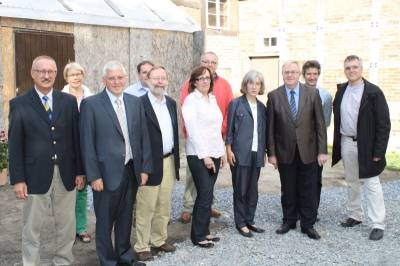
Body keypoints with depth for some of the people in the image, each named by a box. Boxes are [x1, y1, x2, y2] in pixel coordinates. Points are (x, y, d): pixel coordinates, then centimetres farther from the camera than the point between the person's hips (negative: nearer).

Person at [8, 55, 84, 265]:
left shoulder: (69, 101, 5)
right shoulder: (19, 104, -2)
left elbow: (76, 138, 5)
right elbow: (14, 145, -4)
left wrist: (80, 171, 3)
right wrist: (17, 179, -8)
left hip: (65, 174, 3)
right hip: (35, 175, -2)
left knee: (66, 225, 13)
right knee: (32, 227, 8)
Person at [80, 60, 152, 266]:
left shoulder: (135, 102, 7)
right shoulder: (90, 104, -6)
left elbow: (143, 137, 9)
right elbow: (87, 143, -8)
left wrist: (145, 168, 4)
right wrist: (94, 176, -12)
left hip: (132, 171, 4)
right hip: (106, 173, -4)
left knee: (126, 218, 17)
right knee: (105, 221, 8)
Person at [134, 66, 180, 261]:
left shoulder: (171, 103, 11)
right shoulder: (139, 104, -11)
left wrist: (176, 160, 14)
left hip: (169, 162, 7)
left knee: (164, 207, 16)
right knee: (145, 208, 2)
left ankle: (159, 240, 31)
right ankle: (142, 247, 14)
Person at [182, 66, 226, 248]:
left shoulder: (212, 99, 13)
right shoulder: (191, 100, -7)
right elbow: (193, 130, -13)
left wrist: (221, 151, 12)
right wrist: (204, 155, -16)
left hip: (214, 153, 6)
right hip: (198, 155, -6)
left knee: (207, 195, 9)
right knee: (205, 195, -6)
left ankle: (204, 231, 18)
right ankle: (198, 235, 5)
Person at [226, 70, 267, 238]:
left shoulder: (261, 107, 13)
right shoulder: (236, 104, -1)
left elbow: (263, 131, 15)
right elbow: (229, 129, -3)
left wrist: (264, 152, 13)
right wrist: (229, 150, -8)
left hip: (256, 154, 5)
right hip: (240, 154, -5)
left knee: (253, 190, 10)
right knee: (240, 190, 1)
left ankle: (250, 221, 20)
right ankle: (241, 223, 11)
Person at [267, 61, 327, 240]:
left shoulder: (312, 94, -1)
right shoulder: (274, 96, -1)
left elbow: (320, 124, -1)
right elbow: (270, 127, -1)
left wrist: (322, 151, -5)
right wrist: (271, 153, -4)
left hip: (308, 151, 0)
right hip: (285, 152, 0)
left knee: (308, 190, 7)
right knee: (287, 190, 11)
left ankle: (308, 225, 20)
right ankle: (289, 221, 27)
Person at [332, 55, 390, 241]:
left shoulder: (373, 92, -11)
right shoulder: (341, 91, 6)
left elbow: (383, 123, -12)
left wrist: (379, 151, -15)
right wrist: (337, 143, 8)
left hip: (366, 145, -5)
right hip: (346, 142, 6)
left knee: (371, 184, -1)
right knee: (351, 182, 16)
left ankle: (378, 224, 5)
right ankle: (355, 215, 30)